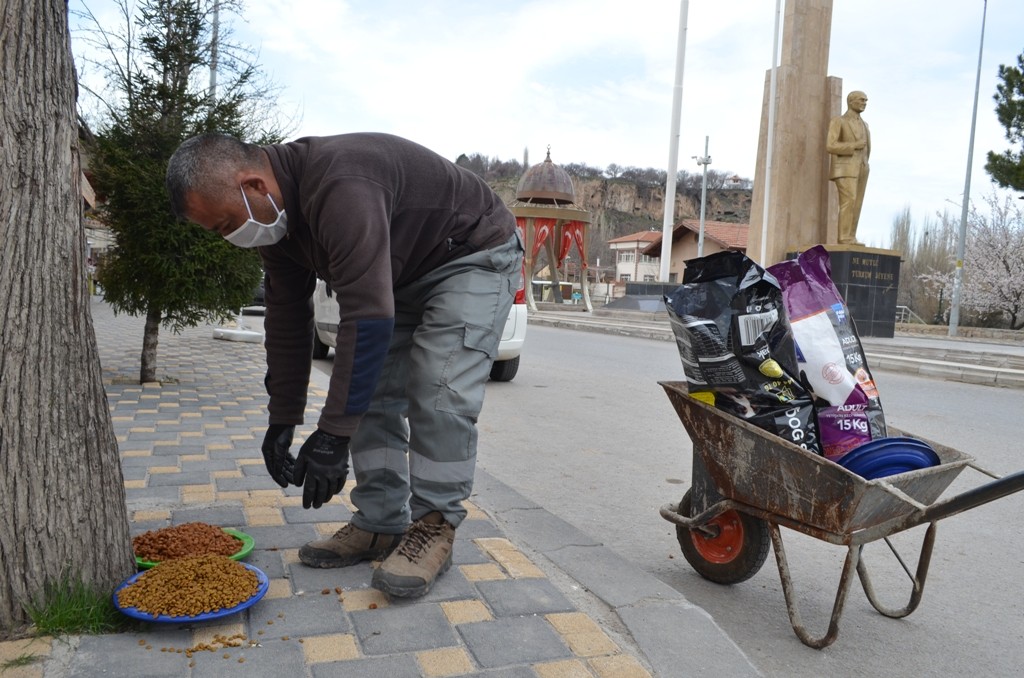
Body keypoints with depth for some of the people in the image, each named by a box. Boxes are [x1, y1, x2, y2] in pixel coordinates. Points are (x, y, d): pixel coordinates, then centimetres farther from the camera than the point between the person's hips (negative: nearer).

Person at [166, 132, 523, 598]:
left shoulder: (341, 190, -37)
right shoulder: (277, 210, -6)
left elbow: (367, 318, -39)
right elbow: (287, 317, 2)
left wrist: (332, 436, -35)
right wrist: (282, 420, 3)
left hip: (475, 255, -9)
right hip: (403, 271, 9)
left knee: (439, 394, -20)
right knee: (371, 393, 1)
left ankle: (434, 527, -7)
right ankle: (381, 524, 9)